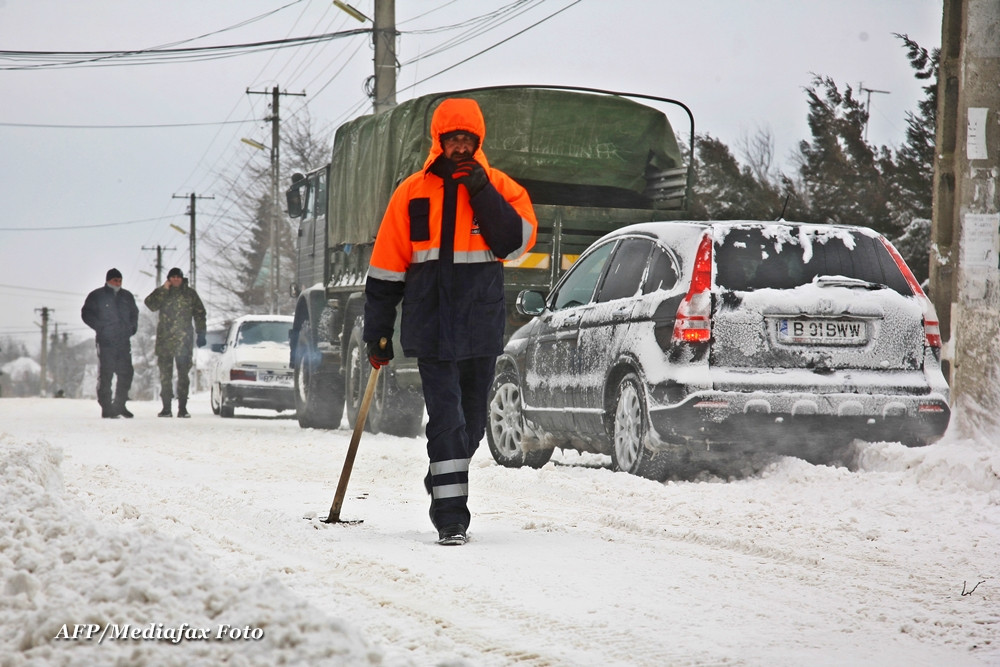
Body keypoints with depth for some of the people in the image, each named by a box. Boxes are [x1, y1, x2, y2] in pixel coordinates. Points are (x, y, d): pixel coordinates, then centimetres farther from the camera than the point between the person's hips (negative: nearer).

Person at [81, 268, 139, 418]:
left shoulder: (127, 296, 15)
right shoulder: (97, 296, 1)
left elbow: (134, 313, 26)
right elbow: (86, 314, 0)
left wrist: (132, 328, 10)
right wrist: (100, 327, -10)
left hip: (124, 342, 5)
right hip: (105, 342, -5)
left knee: (126, 372, 2)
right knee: (105, 374, -5)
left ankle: (119, 405, 15)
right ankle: (106, 408, -3)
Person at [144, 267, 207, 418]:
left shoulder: (190, 294, 8)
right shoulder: (161, 293, 8)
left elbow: (200, 314, 10)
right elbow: (150, 304, -9)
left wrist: (200, 333, 3)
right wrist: (164, 289, -12)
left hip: (184, 340, -1)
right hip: (164, 340, 1)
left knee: (183, 374, -2)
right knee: (165, 374, 2)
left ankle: (182, 407, 1)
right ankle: (166, 407, 7)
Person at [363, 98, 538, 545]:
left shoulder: (499, 188, 6)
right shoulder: (413, 194, 4)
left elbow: (518, 242, -9)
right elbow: (386, 269, 7)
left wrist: (483, 192, -14)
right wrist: (377, 332, 5)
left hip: (482, 328, 2)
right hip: (431, 328, -2)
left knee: (471, 422, 13)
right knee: (447, 419, -12)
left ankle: (443, 488, 34)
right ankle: (450, 516, -13)